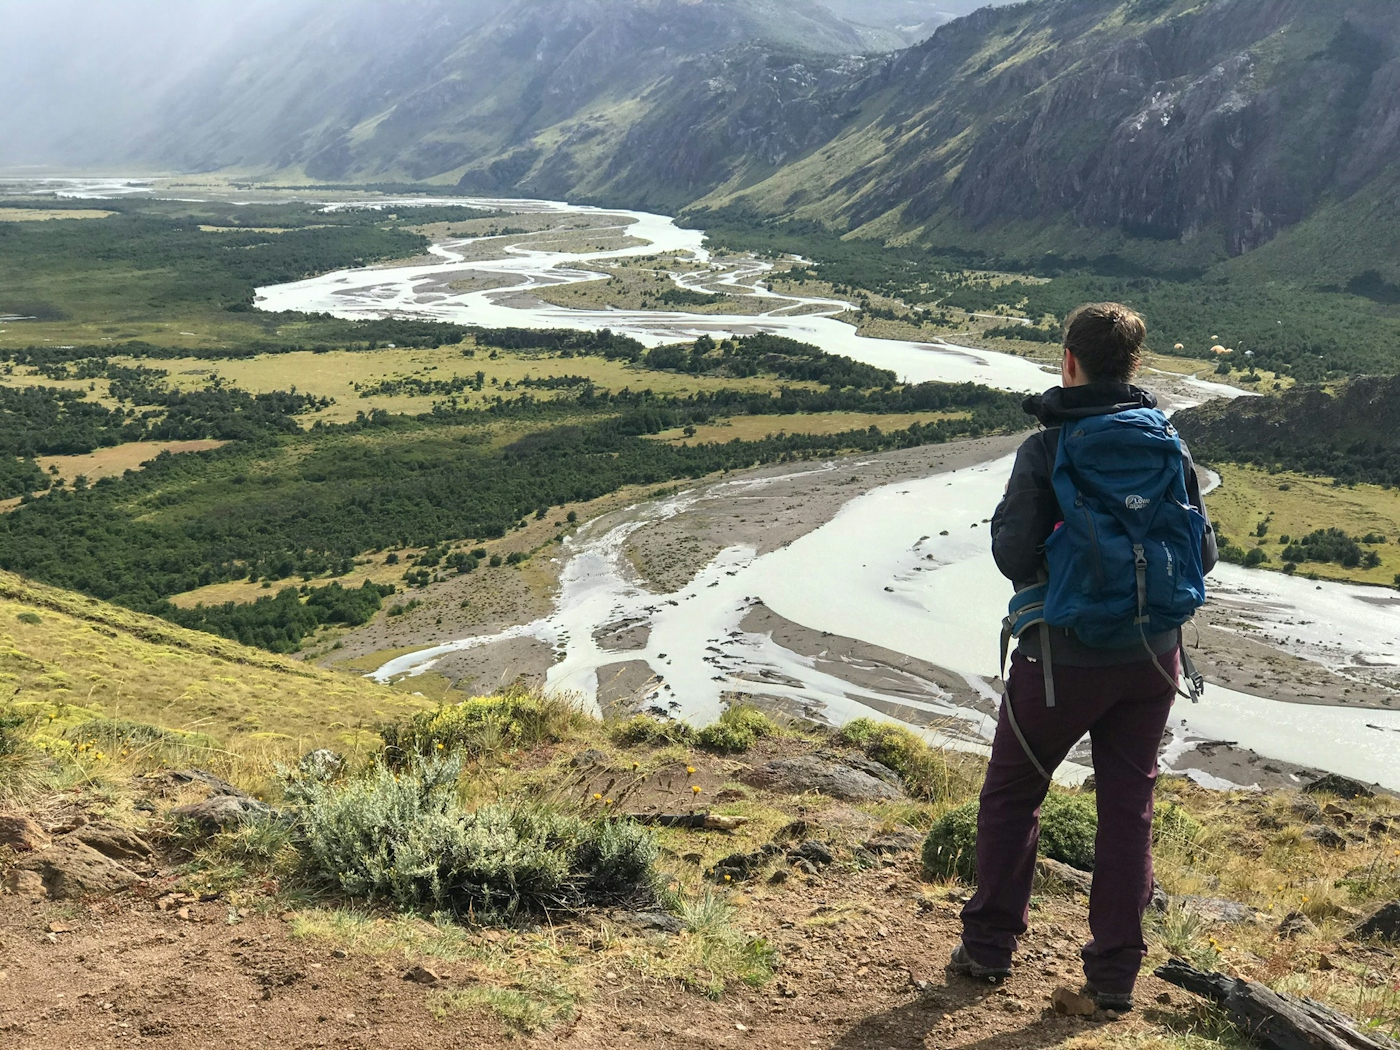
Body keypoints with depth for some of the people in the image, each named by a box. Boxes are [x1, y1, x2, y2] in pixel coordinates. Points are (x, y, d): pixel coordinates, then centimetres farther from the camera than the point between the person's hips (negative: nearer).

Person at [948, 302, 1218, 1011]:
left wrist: (1005, 519, 6)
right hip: (1151, 659, 4)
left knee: (1011, 794, 14)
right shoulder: (1168, 444, 0)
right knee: (1128, 806, 12)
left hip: (1063, 657, -3)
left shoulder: (1046, 448, -12)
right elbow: (1203, 554, 2)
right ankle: (1115, 972, 19)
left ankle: (989, 946, 22)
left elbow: (1015, 558, -15)